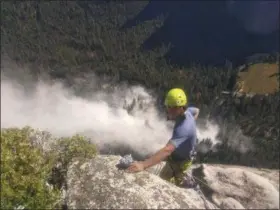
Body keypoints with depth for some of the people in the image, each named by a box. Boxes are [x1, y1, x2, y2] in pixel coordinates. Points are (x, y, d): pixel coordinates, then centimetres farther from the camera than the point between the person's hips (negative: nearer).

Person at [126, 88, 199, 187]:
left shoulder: (183, 128, -42)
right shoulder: (186, 111, -15)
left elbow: (167, 150, -53)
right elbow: (197, 110, 11)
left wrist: (143, 165, -60)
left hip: (179, 161, -8)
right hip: (178, 154, 8)